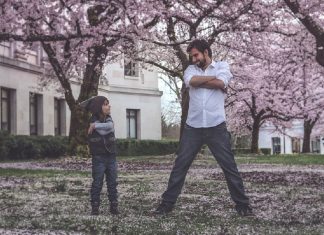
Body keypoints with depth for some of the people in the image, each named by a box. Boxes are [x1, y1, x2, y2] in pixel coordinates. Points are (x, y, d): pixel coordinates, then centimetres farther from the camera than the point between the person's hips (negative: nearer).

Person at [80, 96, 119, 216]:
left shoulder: (108, 118, 8)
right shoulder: (93, 120, -8)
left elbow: (110, 126, -15)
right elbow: (103, 131, -22)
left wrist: (95, 126, -18)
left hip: (111, 156, 5)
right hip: (99, 157, -5)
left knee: (112, 182, 7)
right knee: (97, 182, -1)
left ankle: (114, 206, 12)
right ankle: (95, 207, 5)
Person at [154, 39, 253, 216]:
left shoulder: (222, 66, 8)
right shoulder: (191, 69, 14)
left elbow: (221, 83, -14)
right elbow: (192, 81, -10)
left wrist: (199, 82, -6)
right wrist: (213, 78, -4)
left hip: (216, 127, -2)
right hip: (193, 127, 2)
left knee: (230, 167, 2)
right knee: (179, 166, 3)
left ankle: (242, 204, 10)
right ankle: (167, 203, 9)